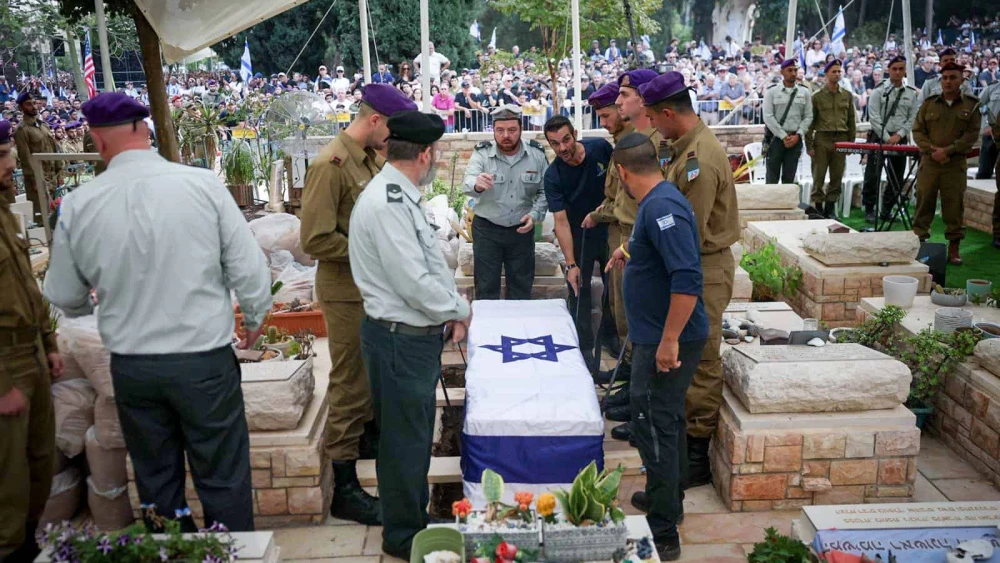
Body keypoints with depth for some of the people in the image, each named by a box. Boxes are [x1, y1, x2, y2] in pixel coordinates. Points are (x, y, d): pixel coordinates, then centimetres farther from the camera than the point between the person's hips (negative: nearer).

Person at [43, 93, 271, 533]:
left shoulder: (77, 204, -6)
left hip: (130, 366, 2)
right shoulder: (203, 184, -12)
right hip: (204, 360, -2)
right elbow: (248, 267, -8)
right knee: (222, 480, 11)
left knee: (156, 480, 19)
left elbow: (64, 298, 7)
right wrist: (255, 316, 12)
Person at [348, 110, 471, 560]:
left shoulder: (400, 196, 10)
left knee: (415, 434, 22)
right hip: (400, 338, -10)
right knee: (406, 439, 5)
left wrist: (450, 310, 6)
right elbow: (414, 283, -25)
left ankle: (415, 517, 39)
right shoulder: (387, 205, -23)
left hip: (416, 334, 10)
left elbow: (428, 264, 16)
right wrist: (459, 310, -10)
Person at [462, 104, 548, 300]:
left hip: (522, 229, 2)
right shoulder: (482, 153, -11)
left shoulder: (537, 154, -6)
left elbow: (544, 191, 2)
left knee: (521, 290, 13)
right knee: (486, 290, 8)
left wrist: (535, 214, -15)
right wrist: (477, 184, -52)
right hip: (486, 229, -1)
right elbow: (467, 184, -28)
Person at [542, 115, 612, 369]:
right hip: (579, 233, -2)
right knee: (579, 288, -1)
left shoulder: (601, 148, -17)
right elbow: (561, 221, -22)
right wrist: (571, 264, -25)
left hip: (610, 227, 2)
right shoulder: (553, 176, -21)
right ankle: (584, 346, 10)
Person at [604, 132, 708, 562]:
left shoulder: (662, 207, -23)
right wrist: (631, 256, 40)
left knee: (655, 428, -5)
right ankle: (668, 503, 38)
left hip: (666, 342, -11)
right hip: (659, 336, 11)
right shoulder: (658, 201, 10)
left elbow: (688, 279, -30)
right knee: (666, 422, 21)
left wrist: (669, 340, -28)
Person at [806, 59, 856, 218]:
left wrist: (851, 142, 8)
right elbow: (810, 121, 0)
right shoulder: (818, 96, 2)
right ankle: (818, 207, 5)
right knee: (819, 176, -2)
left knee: (837, 177, 5)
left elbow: (851, 120, 14)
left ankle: (830, 209, 14)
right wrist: (809, 145, -6)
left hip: (841, 139, 3)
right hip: (822, 139, -3)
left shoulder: (847, 96, 11)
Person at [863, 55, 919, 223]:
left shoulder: (912, 93, 7)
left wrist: (899, 135, -10)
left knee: (896, 178, 6)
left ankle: (887, 210, 17)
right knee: (873, 176, -3)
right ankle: (869, 209, 6)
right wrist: (886, 138, -15)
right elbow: (874, 117, -8)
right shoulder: (879, 91, -2)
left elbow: (912, 118, 5)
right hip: (879, 137, -3)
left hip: (900, 139, 3)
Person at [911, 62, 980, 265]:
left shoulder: (971, 105, 4)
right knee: (923, 203, 3)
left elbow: (972, 134, -3)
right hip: (929, 163, 1)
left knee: (954, 207, 2)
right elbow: (917, 130, 5)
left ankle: (954, 249, 10)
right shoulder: (929, 103, 9)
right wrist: (931, 150, -10)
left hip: (955, 165, -1)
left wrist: (947, 150, -13)